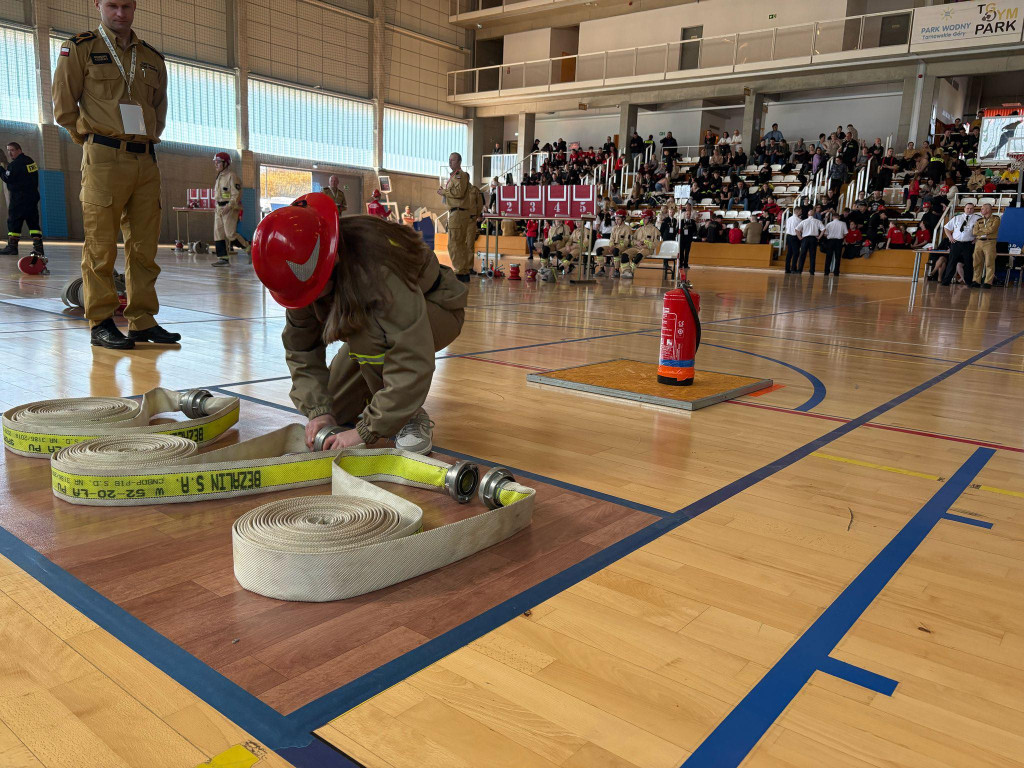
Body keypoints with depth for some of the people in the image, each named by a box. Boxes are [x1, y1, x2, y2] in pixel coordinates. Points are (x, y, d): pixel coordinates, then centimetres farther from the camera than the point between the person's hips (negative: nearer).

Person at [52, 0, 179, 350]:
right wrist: (91, 141, 4)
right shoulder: (79, 49, 6)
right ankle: (101, 323, 1)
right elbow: (63, 105, 4)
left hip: (146, 162, 4)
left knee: (144, 247, 3)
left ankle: (142, 320, 9)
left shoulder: (153, 58, 18)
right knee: (101, 246, -4)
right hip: (104, 160, -4)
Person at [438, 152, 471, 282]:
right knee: (460, 244, 14)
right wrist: (445, 192, 12)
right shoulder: (454, 175, 24)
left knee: (454, 244, -11)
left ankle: (460, 272, -10)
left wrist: (444, 191, -10)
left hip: (458, 212, -11)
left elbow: (459, 192, -21)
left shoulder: (460, 175, -8)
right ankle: (465, 272, 19)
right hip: (455, 212, 11)